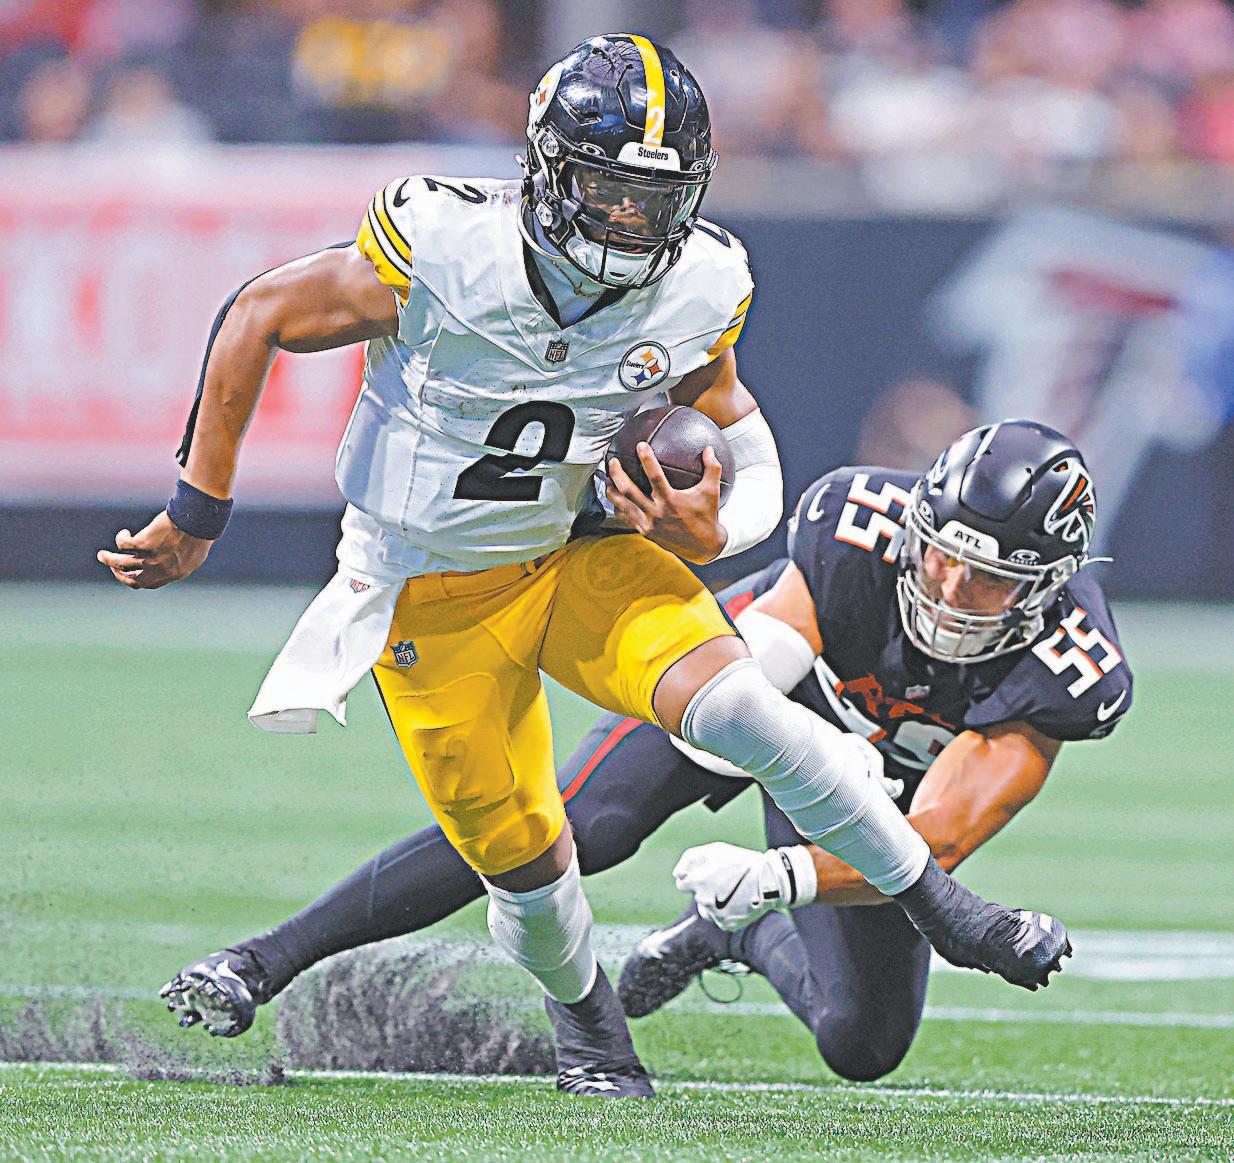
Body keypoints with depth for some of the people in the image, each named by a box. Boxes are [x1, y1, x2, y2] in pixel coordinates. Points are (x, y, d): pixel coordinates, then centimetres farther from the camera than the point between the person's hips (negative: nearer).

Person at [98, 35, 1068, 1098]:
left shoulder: (697, 293, -15)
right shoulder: (444, 252, -26)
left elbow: (730, 432, 4)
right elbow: (261, 318, -13)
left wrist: (706, 535, -21)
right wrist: (197, 517, -8)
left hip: (581, 556, 2)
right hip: (434, 599, -2)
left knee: (736, 707, -23)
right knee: (520, 854, 1)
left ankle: (937, 904, -8)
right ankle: (584, 1019, 35)